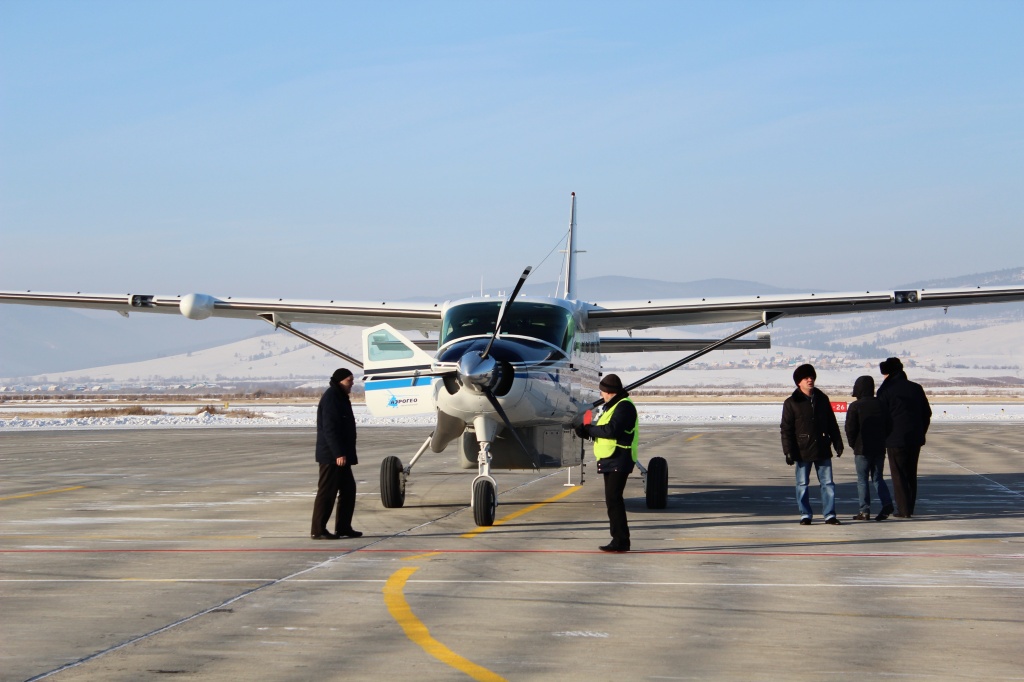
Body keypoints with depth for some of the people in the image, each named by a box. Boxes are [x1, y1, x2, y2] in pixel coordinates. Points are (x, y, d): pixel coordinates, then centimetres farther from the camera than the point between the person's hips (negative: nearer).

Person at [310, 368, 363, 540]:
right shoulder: (330, 398, -15)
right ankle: (318, 530, -5)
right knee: (327, 491, -8)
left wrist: (350, 453, 24)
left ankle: (343, 527, 19)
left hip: (341, 454, 10)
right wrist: (338, 453, -26)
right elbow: (329, 428, -22)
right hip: (331, 455, -10)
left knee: (348, 489, 13)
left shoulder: (340, 397, 18)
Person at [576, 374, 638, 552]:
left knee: (613, 499, -13)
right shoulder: (613, 406, 20)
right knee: (612, 500, 12)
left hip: (619, 462, -11)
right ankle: (619, 540, 17)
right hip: (610, 461, 11)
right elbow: (605, 431, 17)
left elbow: (611, 430, -26)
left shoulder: (624, 407, -14)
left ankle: (621, 541, -13)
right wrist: (587, 431, -1)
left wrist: (589, 429, -13)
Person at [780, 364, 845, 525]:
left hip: (822, 449, 3)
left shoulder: (822, 399, 9)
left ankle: (829, 514, 7)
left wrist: (838, 444, 10)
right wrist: (788, 451, -9)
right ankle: (805, 515, 11)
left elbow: (832, 424, 15)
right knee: (802, 484, 3)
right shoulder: (791, 403, -2)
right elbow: (786, 429, -3)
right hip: (802, 451, -3)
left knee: (828, 483, 2)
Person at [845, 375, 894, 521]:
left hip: (862, 449, -4)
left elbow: (850, 428, -12)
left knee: (862, 480, 2)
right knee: (878, 478, 13)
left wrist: (853, 444, 3)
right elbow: (889, 426, 7)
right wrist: (881, 440, 15)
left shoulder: (855, 406, -9)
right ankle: (886, 504, -6)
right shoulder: (880, 404, 4)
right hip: (879, 448, 4)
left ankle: (865, 510, -2)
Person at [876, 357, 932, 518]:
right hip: (915, 439, 5)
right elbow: (927, 413, 12)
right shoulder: (916, 388, 8)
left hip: (896, 439, -5)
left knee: (899, 475, 0)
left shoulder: (885, 390, -8)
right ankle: (910, 508, 16)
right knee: (911, 474, 14)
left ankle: (903, 510, -4)